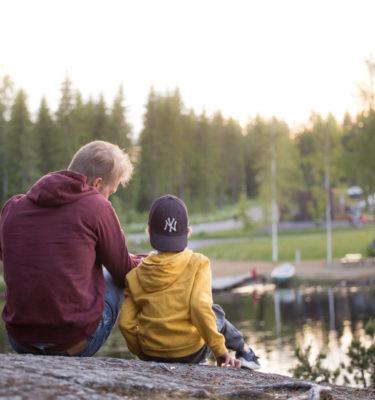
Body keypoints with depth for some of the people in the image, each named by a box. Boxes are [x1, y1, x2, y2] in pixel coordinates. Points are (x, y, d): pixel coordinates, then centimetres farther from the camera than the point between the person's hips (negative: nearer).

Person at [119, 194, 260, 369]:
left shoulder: (136, 275, -2)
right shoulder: (197, 264, -10)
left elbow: (125, 323, -6)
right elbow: (200, 307, -21)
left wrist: (142, 351, 11)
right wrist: (220, 350, -13)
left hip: (151, 355, 3)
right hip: (190, 353, -2)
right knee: (216, 314, 28)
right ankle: (244, 351, 41)